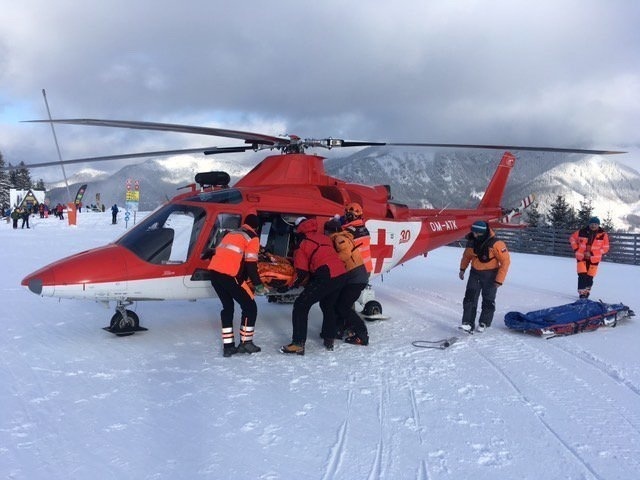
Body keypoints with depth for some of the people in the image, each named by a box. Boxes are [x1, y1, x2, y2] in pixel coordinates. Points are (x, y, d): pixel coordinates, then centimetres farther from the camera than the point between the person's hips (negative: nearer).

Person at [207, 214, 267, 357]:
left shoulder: (230, 233, 25)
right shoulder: (252, 238, 3)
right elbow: (251, 264, -6)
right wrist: (258, 285, 1)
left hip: (214, 271, 8)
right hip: (229, 276, -7)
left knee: (227, 306, 19)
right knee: (250, 307, 7)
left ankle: (228, 345, 17)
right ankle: (246, 343, 10)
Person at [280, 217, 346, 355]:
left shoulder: (302, 244, 4)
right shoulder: (324, 237, 21)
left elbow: (302, 272, 0)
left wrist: (292, 286, 16)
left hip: (325, 277, -7)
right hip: (341, 275, 7)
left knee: (301, 306, 1)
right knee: (328, 305, 29)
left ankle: (298, 344, -5)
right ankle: (329, 339, 34)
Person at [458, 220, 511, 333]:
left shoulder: (495, 244, -24)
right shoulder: (471, 241, -8)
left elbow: (505, 261, -18)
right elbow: (467, 255, 13)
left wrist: (499, 280, -18)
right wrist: (462, 269, 13)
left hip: (490, 275, -4)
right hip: (475, 273, 4)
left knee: (488, 300, 7)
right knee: (470, 298, -5)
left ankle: (484, 323, 24)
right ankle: (468, 323, -4)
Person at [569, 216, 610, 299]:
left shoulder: (603, 235, -6)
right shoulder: (582, 232, -4)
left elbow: (605, 248, -5)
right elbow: (572, 238, 11)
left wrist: (592, 253, -12)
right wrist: (576, 249, 2)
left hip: (594, 259, 0)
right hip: (581, 257, 0)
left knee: (589, 277, 6)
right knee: (582, 275, -9)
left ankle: (586, 292, 23)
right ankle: (582, 293, -5)